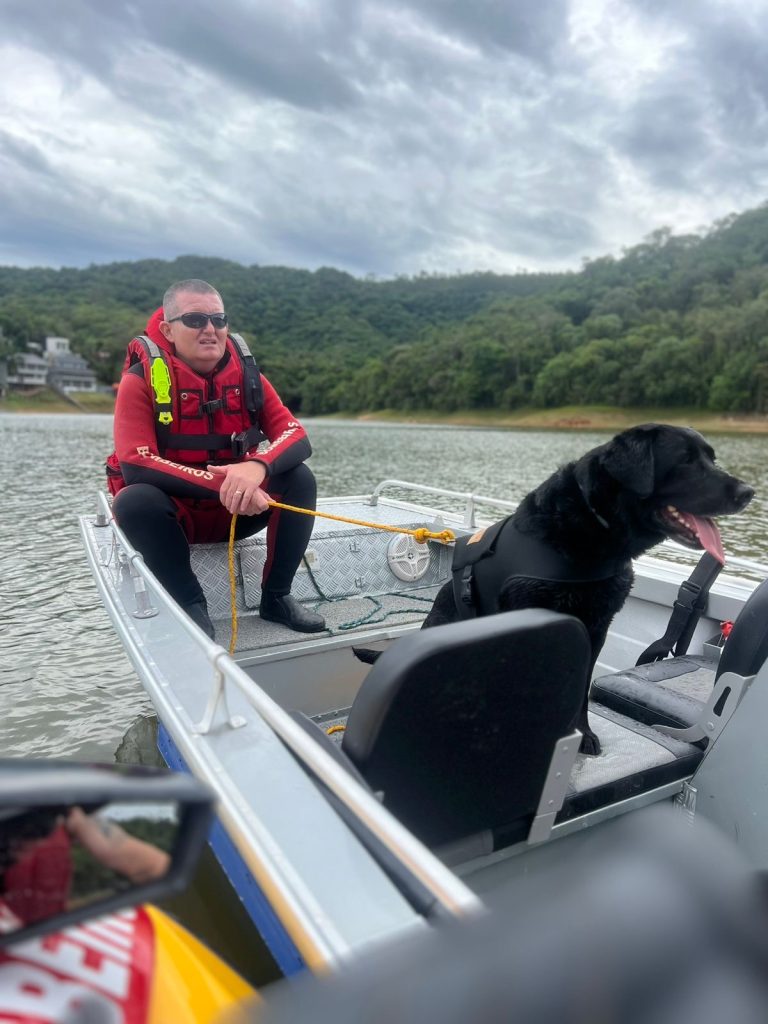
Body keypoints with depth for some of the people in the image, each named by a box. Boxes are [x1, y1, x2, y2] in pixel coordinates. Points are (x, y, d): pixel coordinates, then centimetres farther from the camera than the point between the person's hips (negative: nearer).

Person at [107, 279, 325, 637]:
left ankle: (276, 596, -8)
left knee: (300, 478, -18)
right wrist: (220, 485, -35)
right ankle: (192, 605, -16)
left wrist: (258, 466, -36)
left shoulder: (247, 376, -4)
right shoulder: (141, 381, -14)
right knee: (133, 500, -34)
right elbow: (135, 467, -26)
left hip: (233, 511, 3)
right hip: (173, 515, -3)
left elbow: (297, 438, -14)